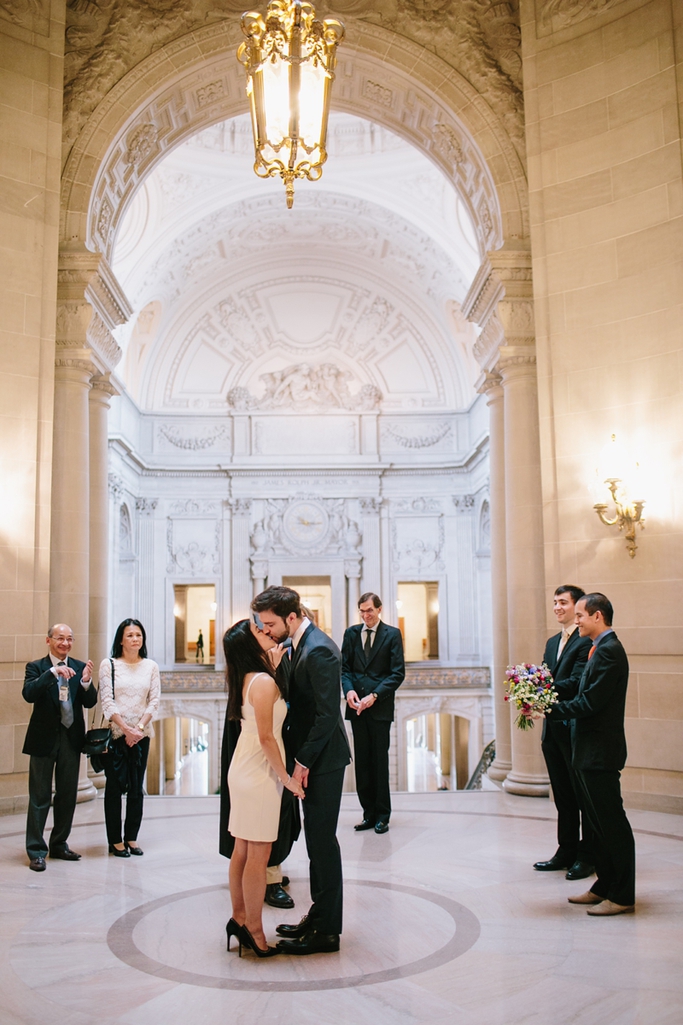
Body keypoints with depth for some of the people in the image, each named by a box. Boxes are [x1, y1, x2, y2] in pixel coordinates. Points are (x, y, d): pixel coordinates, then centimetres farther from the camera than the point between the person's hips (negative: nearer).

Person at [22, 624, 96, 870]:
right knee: (40, 797, 2)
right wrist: (53, 672, -30)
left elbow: (90, 703, -2)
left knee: (68, 795, 12)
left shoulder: (79, 667, 4)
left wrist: (86, 681, -22)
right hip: (44, 739, -4)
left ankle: (59, 845, 26)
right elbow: (28, 694, -21)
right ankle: (36, 850, 9)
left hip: (71, 738, 4)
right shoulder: (36, 667, -3)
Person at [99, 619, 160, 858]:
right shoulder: (109, 665, -2)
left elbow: (154, 701, 3)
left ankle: (132, 838, 15)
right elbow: (107, 701, -6)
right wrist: (126, 729, -13)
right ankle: (115, 841, 9)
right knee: (114, 786, 1)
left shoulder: (151, 666, 6)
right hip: (116, 733, -3)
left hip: (141, 735, 3)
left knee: (136, 787, 6)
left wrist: (139, 727, -10)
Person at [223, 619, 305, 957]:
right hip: (259, 776, -9)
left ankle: (239, 918, 26)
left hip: (243, 771, 9)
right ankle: (255, 933, 8)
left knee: (243, 850, 16)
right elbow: (267, 738, -20)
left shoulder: (246, 678, 5)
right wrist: (286, 777, -12)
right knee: (258, 855, -1)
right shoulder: (264, 682, -19)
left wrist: (275, 662, 14)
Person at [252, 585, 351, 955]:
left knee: (322, 841, 0)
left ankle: (327, 931, 11)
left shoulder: (318, 651, -22)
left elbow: (327, 715, -23)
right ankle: (319, 916, 28)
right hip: (311, 758, 10)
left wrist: (304, 761, -19)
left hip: (323, 760, -10)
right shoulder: (299, 643, 8)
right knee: (316, 840, 17)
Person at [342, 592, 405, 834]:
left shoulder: (392, 634, -1)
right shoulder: (351, 633, 9)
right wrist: (349, 690, -10)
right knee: (362, 761, 7)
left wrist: (374, 695, -15)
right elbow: (344, 667, 9)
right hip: (357, 705, 3)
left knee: (380, 760, 1)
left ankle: (382, 816, 10)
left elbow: (398, 673, -5)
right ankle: (369, 813, 15)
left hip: (380, 706, -3)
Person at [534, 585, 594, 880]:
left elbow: (575, 684, -21)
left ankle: (587, 856, 13)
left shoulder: (586, 642, -11)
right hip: (553, 728, 8)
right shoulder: (552, 642, 17)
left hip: (576, 728, -8)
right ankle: (566, 852, 26)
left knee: (584, 796, 3)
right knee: (562, 796, 16)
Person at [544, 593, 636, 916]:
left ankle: (622, 896, 7)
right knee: (599, 822, 16)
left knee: (612, 822, -1)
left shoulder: (609, 650, -17)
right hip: (590, 753, 10)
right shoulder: (601, 649, 15)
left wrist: (552, 710, -15)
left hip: (600, 752, -10)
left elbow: (590, 702, -22)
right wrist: (551, 705, 2)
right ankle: (605, 887, 26)